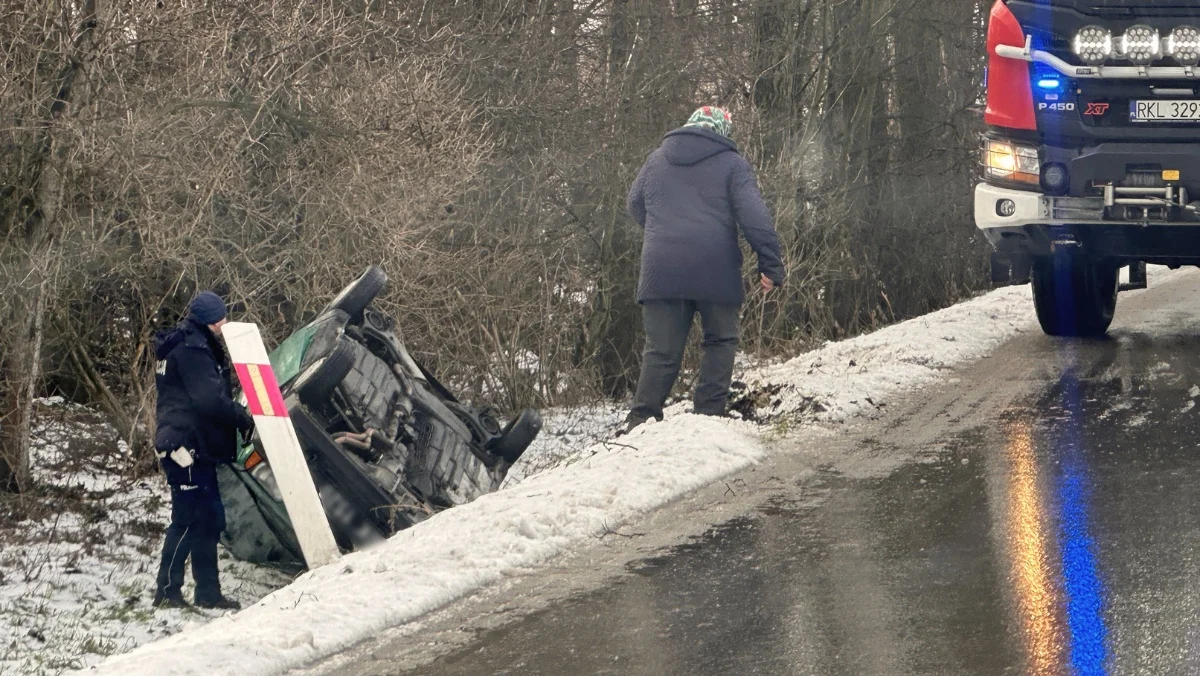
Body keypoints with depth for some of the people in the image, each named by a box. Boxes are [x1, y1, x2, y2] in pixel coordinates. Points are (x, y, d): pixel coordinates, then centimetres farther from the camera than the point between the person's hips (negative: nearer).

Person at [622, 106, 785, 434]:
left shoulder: (657, 160, 16)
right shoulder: (732, 164, 4)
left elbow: (634, 205, 26)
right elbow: (755, 216, -5)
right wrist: (771, 264, -4)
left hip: (660, 270, 3)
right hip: (715, 271, -3)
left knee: (661, 349, 4)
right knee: (720, 342, 11)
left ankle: (642, 416, -7)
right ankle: (710, 411, 1)